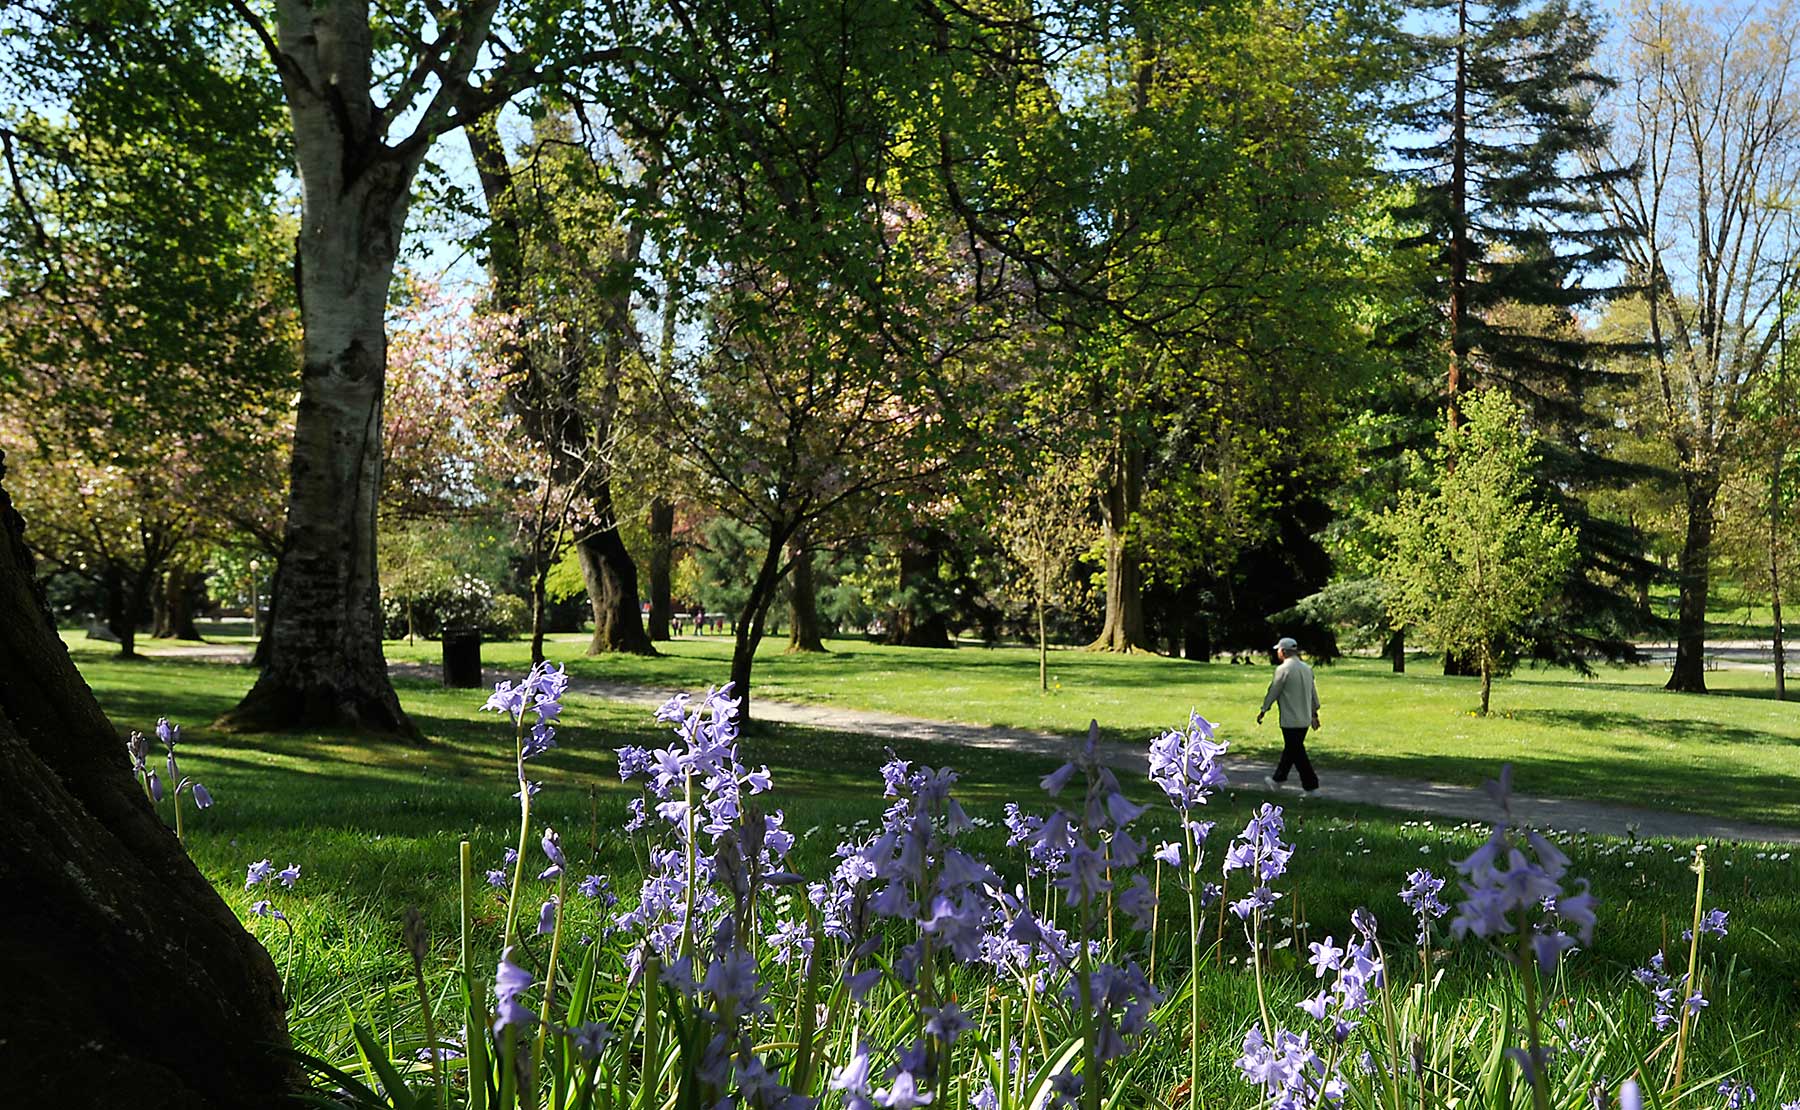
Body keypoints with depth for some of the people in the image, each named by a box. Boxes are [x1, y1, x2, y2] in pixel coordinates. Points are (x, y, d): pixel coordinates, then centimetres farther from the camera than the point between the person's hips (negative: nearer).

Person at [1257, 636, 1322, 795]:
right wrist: (1314, 713, 24)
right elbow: (1313, 692, 15)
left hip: (1290, 720, -8)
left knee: (1297, 753, -2)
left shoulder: (1283, 669, -16)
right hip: (1305, 718, 8)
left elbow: (1273, 692, -9)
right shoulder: (1306, 668, 8)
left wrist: (1263, 711, 4)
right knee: (1290, 749, 18)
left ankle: (1311, 787, -1)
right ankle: (1277, 780, 30)